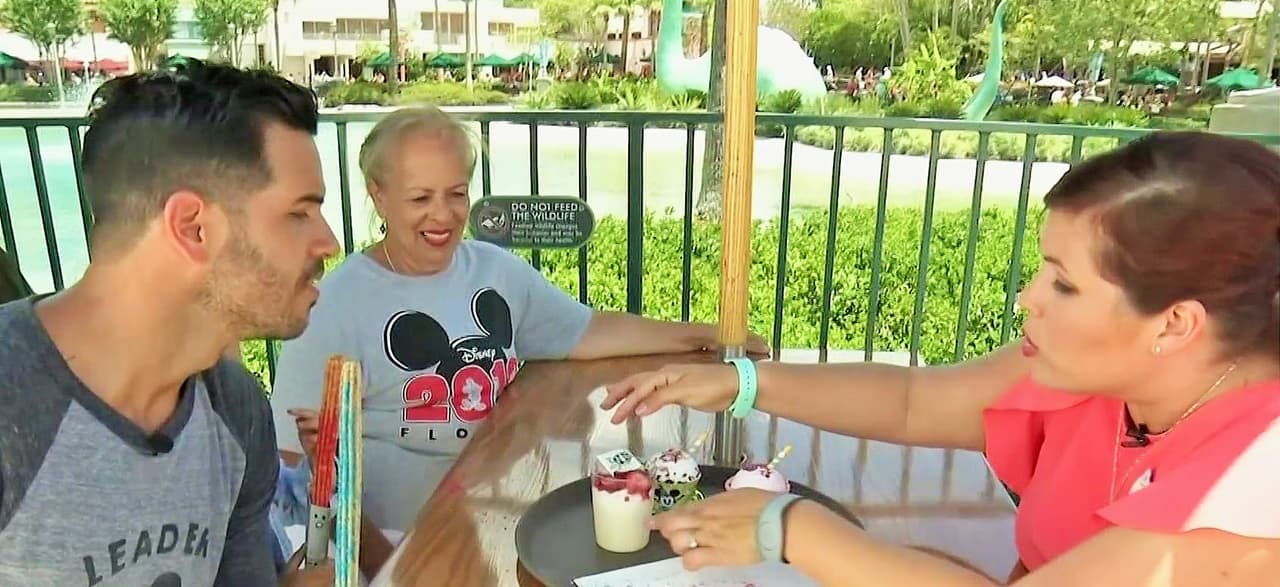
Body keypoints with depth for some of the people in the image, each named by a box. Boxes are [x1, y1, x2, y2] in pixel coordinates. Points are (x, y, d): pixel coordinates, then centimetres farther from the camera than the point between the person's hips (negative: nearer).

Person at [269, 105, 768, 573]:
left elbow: (587, 334, 12)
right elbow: (298, 451, -11)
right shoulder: (335, 306, -11)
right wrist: (378, 560, -19)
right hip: (404, 542, -4)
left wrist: (701, 335, 9)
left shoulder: (498, 271, 6)